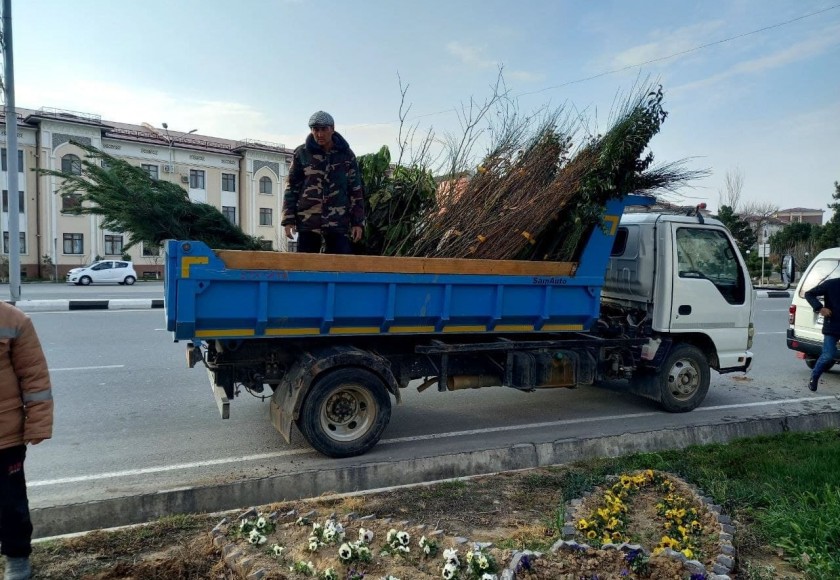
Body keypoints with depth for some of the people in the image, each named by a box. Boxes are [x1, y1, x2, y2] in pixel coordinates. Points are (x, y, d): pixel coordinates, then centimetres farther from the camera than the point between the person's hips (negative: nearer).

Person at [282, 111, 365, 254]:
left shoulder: (346, 154, 6)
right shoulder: (301, 153, 5)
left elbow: (355, 190, 7)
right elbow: (292, 187, 6)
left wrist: (358, 222, 2)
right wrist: (289, 220, 0)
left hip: (338, 222, 0)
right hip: (308, 221, 0)